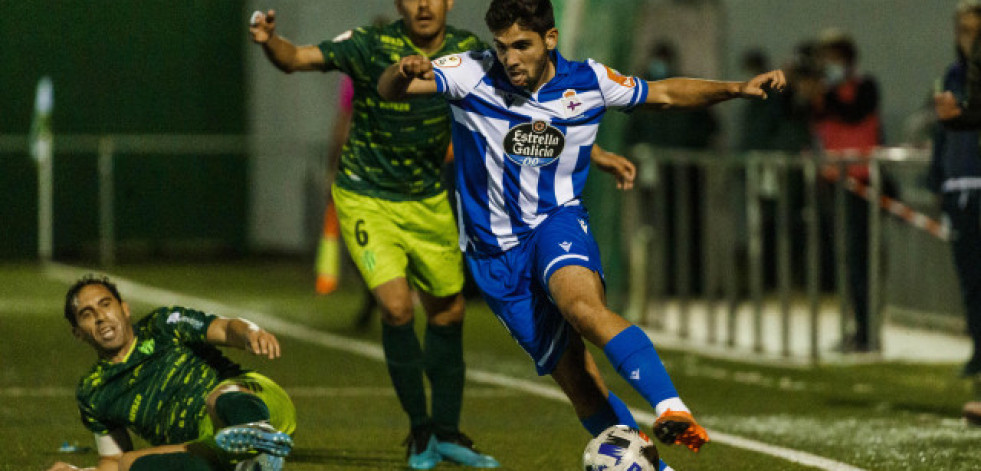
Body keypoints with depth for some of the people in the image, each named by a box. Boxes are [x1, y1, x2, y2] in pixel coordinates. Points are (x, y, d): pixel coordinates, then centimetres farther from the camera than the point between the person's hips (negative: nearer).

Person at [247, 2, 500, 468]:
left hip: (428, 200, 5)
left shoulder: (465, 49, -6)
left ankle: (446, 432, 28)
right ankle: (420, 429, -1)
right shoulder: (372, 46, -20)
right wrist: (269, 41, -46)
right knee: (397, 306, -19)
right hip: (366, 198, -5)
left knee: (448, 310, 10)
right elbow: (297, 59, -27)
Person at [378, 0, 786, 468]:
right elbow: (389, 91, -15)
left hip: (558, 223, -1)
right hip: (495, 250, 1)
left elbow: (664, 93, 13)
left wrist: (737, 88, 2)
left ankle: (671, 410, -47)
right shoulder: (473, 74, -8)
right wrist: (404, 72, -39)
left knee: (583, 306, -35)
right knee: (573, 375, -2)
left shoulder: (587, 82, -2)